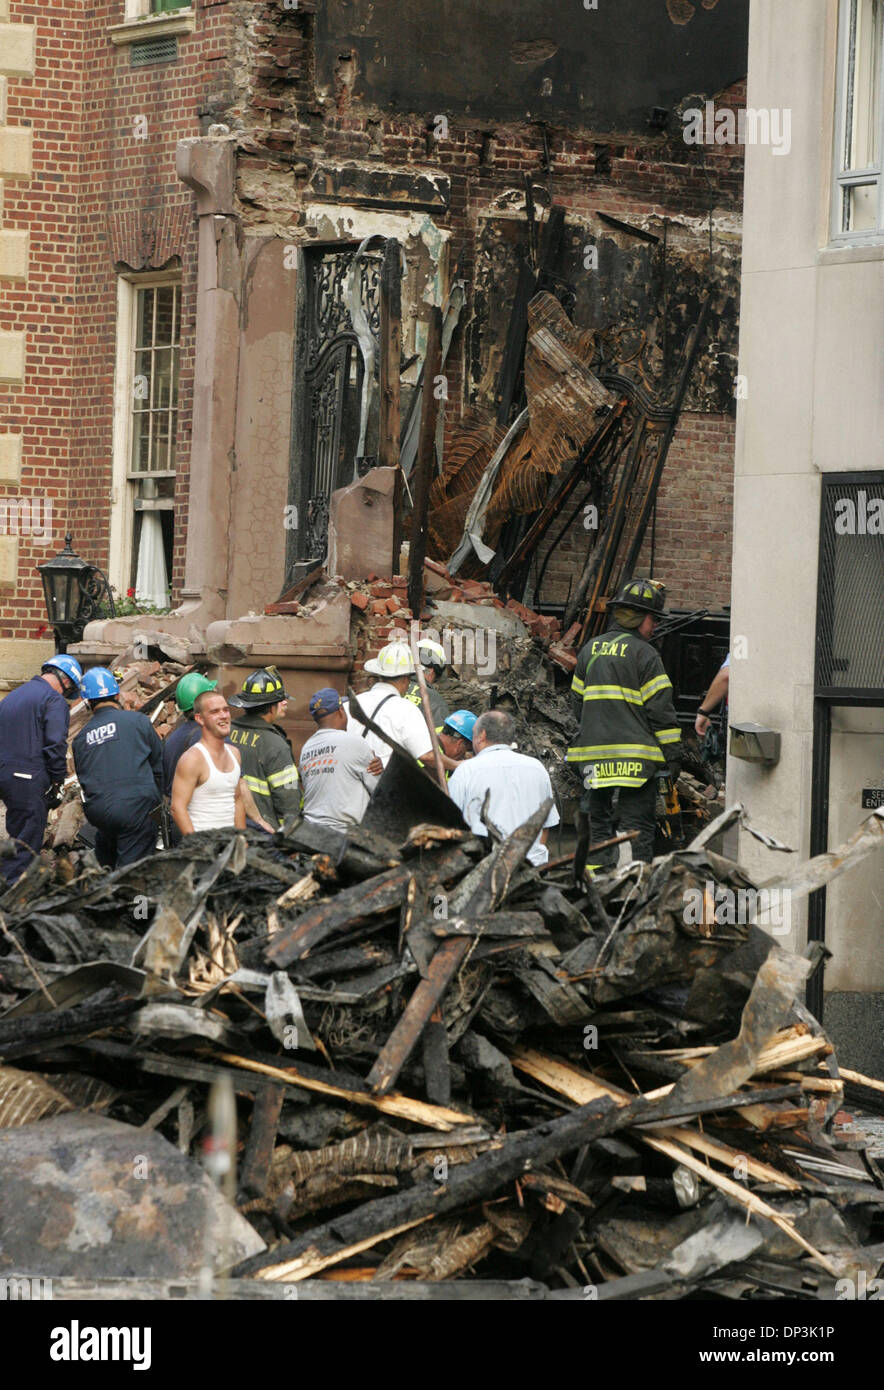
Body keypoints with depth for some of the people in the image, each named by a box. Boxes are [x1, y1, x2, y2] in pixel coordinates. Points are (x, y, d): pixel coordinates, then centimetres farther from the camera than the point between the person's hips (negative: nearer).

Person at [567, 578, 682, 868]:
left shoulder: (589, 650, 12)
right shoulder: (643, 654, -6)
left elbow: (578, 701, 18)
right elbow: (660, 708, -9)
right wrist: (672, 754, -5)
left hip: (595, 754, 5)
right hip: (635, 755, -5)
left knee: (599, 821, 12)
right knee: (637, 824, -3)